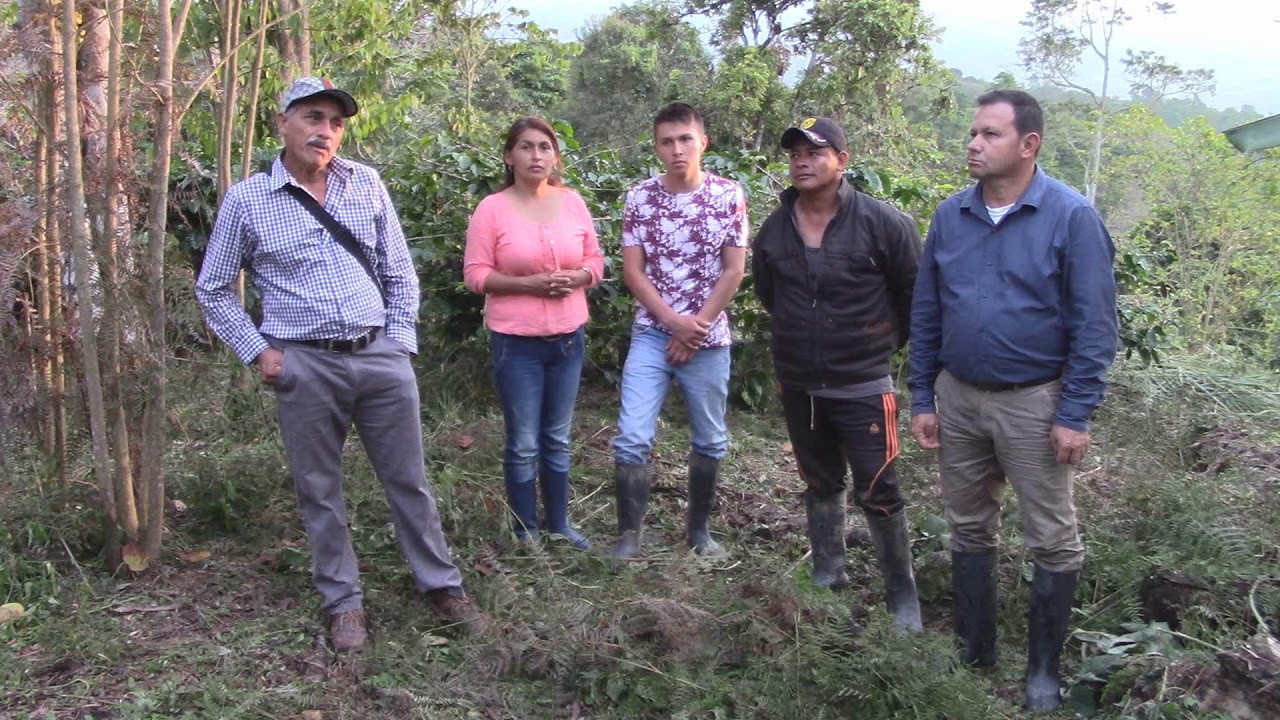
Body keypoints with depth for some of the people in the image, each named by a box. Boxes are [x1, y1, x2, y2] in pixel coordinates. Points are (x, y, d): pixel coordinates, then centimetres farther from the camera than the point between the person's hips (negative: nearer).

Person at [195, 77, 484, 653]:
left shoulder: (366, 185, 5)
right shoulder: (247, 200, -1)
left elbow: (400, 273, 11)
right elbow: (213, 289, 8)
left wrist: (400, 341, 4)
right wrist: (257, 351, 0)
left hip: (381, 357, 2)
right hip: (305, 365, -1)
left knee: (408, 480, 10)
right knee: (319, 491, 8)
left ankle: (443, 586, 23)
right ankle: (343, 602, 23)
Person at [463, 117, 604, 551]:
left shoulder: (572, 202, 3)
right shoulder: (492, 208, -7)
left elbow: (595, 261, 8)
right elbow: (476, 274, -9)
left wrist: (576, 278, -13)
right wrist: (529, 283, -21)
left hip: (567, 337, 4)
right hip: (516, 341, -4)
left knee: (557, 439, 16)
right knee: (523, 444, 4)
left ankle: (558, 524, 30)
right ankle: (525, 532, 20)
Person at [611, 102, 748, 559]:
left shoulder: (728, 196, -3)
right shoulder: (640, 198, 0)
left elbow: (734, 270, -4)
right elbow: (632, 271, -1)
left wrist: (695, 327, -9)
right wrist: (675, 321, -11)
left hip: (708, 338, 0)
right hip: (651, 335, 0)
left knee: (710, 441, 10)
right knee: (632, 438, -8)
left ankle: (698, 528, 28)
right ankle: (629, 534, 4)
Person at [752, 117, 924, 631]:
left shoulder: (882, 223, -12)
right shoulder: (774, 229, 2)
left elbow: (914, 291, -2)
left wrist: (890, 339, 6)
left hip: (863, 383, -5)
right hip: (798, 385, 5)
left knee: (878, 492, -2)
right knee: (820, 484, 18)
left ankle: (902, 595, 13)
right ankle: (828, 579, 33)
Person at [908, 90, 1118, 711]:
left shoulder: (1072, 217, -11)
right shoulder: (950, 215, 2)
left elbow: (1095, 325, -11)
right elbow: (925, 313, 7)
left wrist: (1075, 415, -13)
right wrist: (922, 399, 5)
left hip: (1034, 403, -4)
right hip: (957, 397, 5)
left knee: (1053, 541, 5)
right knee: (969, 529, 15)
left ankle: (1043, 668, 23)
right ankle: (974, 651, 32)